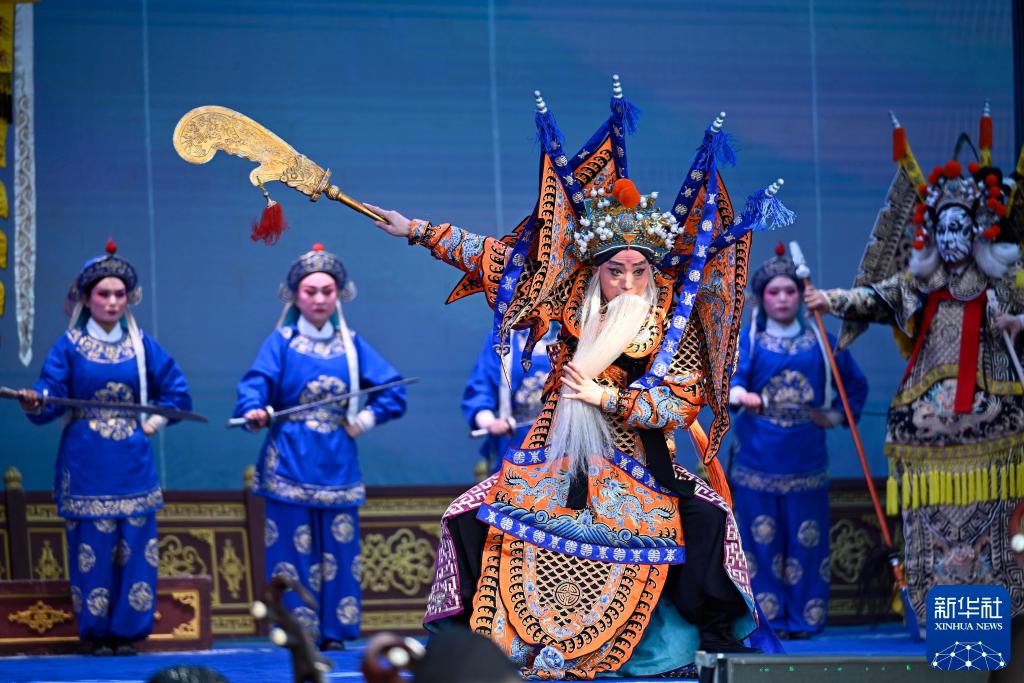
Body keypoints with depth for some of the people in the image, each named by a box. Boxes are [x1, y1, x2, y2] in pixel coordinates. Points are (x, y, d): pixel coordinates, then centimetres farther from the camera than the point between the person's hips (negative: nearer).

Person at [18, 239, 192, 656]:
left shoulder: (142, 346, 7)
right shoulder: (69, 346, 0)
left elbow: (177, 392, 14)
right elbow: (50, 398, -8)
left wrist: (154, 422, 2)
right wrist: (35, 404, -29)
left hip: (132, 466, 2)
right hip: (87, 468, -2)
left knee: (135, 547, 0)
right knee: (91, 549, -3)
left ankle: (128, 629, 9)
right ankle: (96, 631, 6)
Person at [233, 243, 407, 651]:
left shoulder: (352, 345, 10)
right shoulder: (281, 343, 1)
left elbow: (394, 390, 11)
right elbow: (256, 384, -14)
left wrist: (367, 419, -2)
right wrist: (255, 412, -33)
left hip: (337, 464, 3)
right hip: (291, 462, -3)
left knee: (339, 548, 2)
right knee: (294, 547, -5)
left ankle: (334, 631, 7)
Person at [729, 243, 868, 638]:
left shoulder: (820, 342, 11)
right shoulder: (749, 339, 3)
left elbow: (856, 384, 22)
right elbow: (734, 374, -15)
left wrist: (837, 415, 8)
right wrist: (739, 394, -37)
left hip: (806, 462, 2)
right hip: (758, 460, -2)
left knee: (806, 542, 0)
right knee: (761, 539, -3)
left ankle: (802, 618, 6)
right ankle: (766, 617, 3)